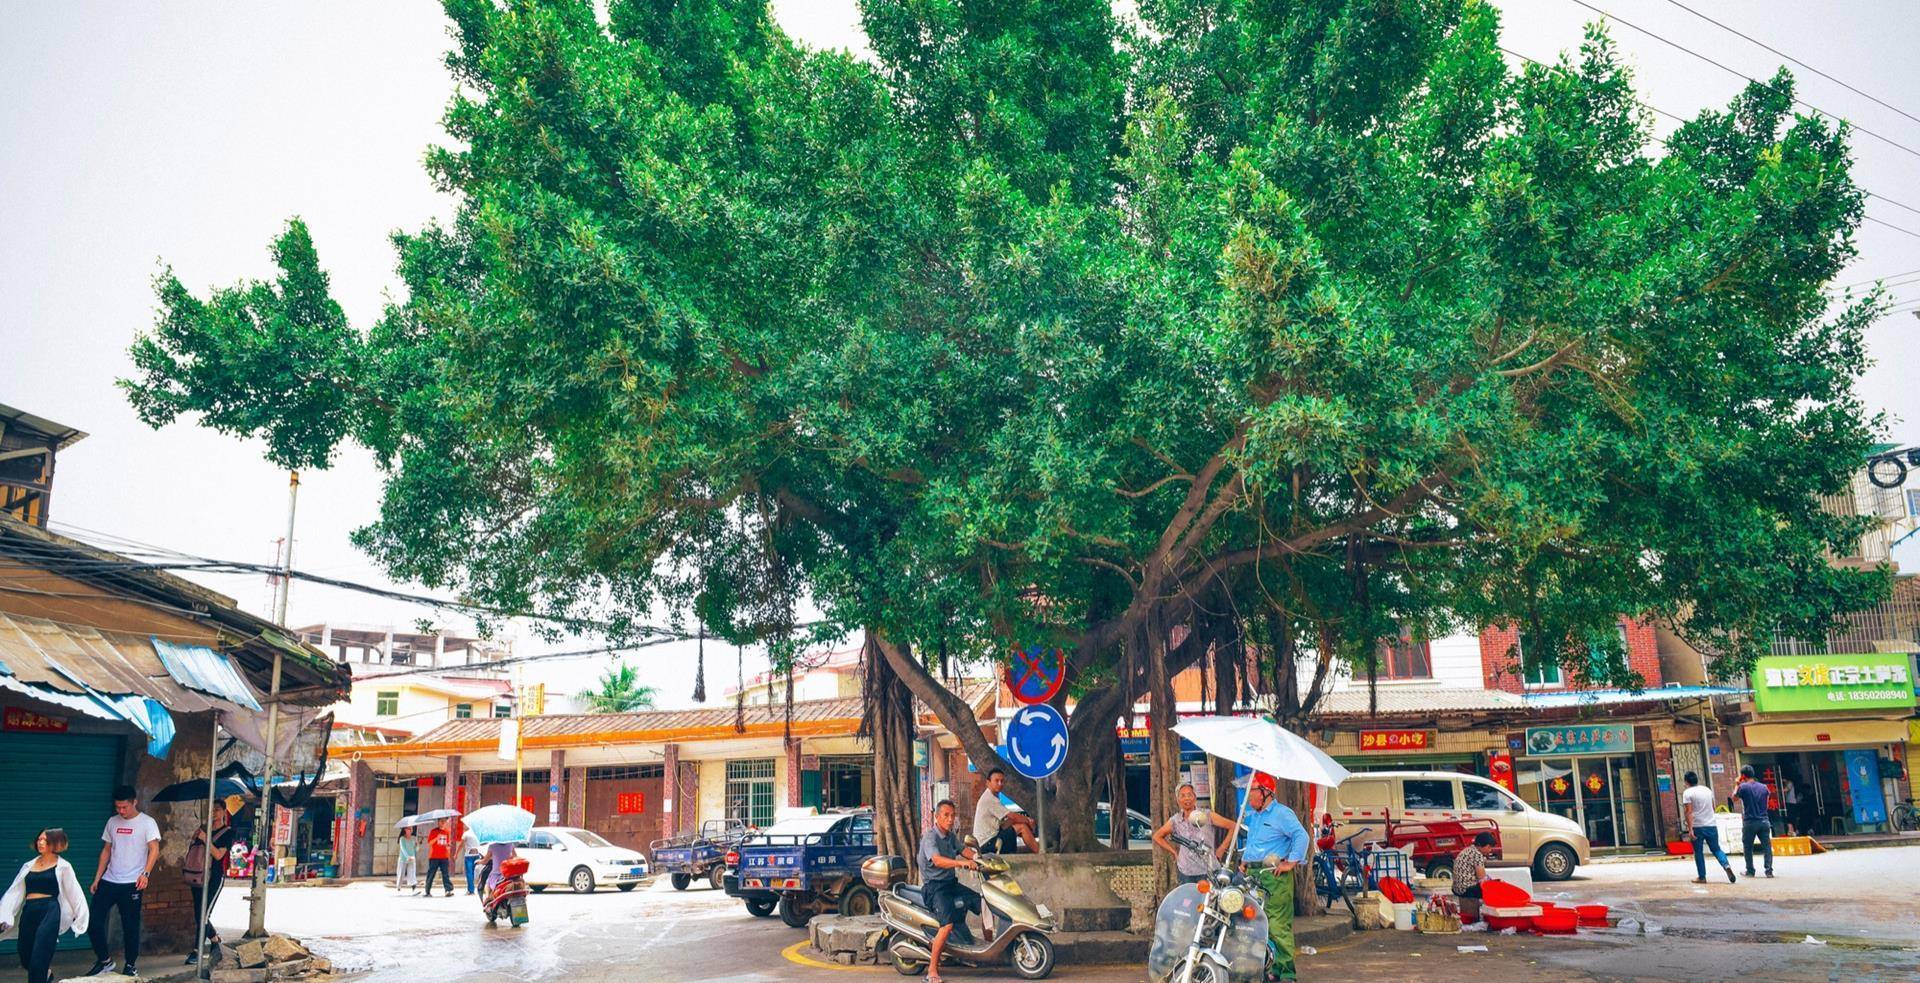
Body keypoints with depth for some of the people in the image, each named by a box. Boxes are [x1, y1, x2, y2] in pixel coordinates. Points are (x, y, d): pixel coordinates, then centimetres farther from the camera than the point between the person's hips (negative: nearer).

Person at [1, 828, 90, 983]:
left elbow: (74, 893, 5)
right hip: (28, 912, 5)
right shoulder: (28, 866, 16)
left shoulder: (63, 866, 4)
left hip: (50, 911, -5)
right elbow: (15, 893, 12)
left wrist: (79, 918, 4)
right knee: (25, 958, 13)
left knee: (38, 959, -11)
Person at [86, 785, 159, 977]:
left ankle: (131, 965, 15)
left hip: (131, 884, -5)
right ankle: (104, 961, 15)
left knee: (130, 926, 1)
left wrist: (145, 873, -27)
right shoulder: (112, 822, 11)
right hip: (108, 882, 5)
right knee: (93, 920, -1)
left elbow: (154, 849, -13)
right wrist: (97, 878, 11)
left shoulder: (147, 822, -6)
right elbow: (106, 851, 17)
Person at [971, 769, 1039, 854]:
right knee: (1022, 827, -12)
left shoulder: (992, 798, 16)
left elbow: (1003, 825, 14)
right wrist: (1028, 821, 1)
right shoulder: (989, 799, -15)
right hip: (987, 844, -10)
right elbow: (1013, 816, -16)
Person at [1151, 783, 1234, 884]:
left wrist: (1221, 849, -1)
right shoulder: (1175, 820, 6)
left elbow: (1233, 827, -1)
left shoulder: (1207, 815, -1)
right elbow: (1157, 837, 16)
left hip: (1208, 872, -2)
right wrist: (1174, 852, 9)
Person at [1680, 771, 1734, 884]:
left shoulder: (1687, 793, -9)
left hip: (1697, 826, -4)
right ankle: (1726, 865, -11)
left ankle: (1701, 877, 8)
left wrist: (1690, 829, -18)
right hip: (1711, 825, 5)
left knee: (1698, 852, 6)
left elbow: (1688, 812, -16)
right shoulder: (1708, 790, 10)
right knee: (1716, 849, 14)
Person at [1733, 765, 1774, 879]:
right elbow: (1766, 803, 16)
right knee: (1767, 847, 5)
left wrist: (1737, 784, 15)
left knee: (1748, 848, 9)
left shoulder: (1743, 787, -9)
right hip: (1764, 820, 3)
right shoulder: (1763, 787, 5)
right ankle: (1769, 870, -1)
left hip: (1750, 822, -3)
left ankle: (1750, 871, 14)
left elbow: (1734, 798, 8)